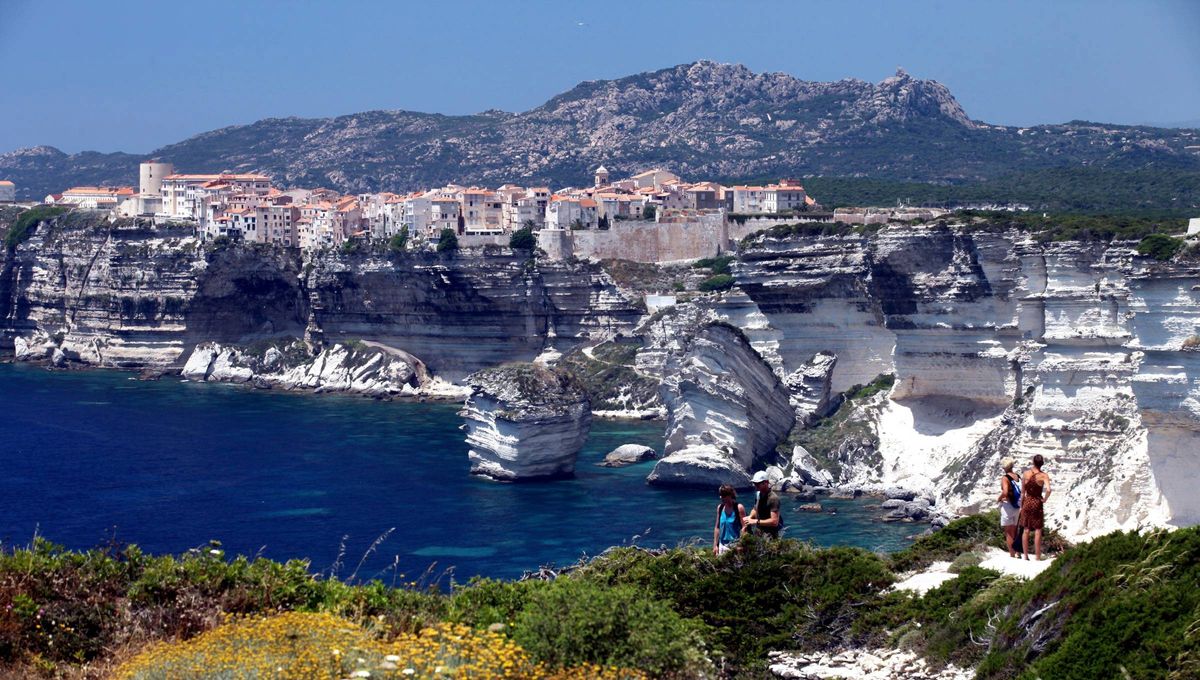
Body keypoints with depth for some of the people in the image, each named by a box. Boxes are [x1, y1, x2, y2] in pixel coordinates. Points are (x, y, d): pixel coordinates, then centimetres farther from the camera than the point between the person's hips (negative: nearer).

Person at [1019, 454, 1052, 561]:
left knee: (1026, 530, 10)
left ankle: (1025, 556, 12)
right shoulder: (1044, 476, -11)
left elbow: (1022, 492, 1)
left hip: (1027, 503, 2)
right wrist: (1045, 499, -7)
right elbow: (1048, 490, -26)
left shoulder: (1026, 473, -4)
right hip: (1037, 504, -2)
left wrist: (1021, 506, 11)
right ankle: (1038, 557, 5)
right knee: (1037, 531, 4)